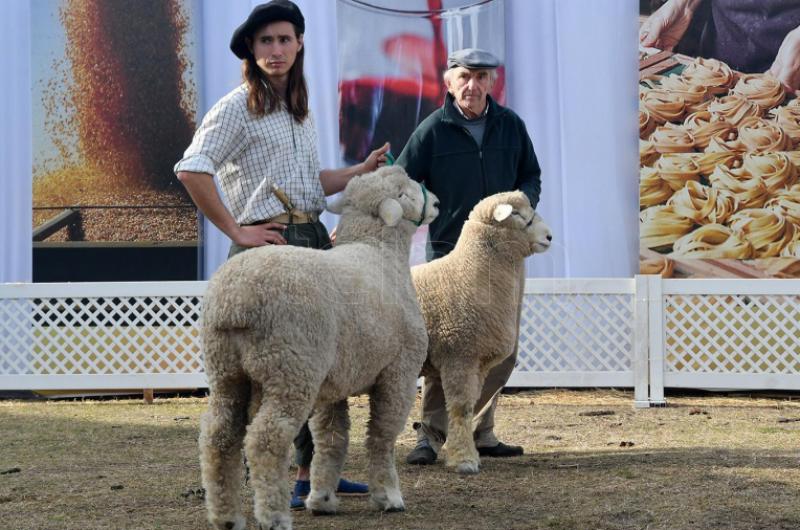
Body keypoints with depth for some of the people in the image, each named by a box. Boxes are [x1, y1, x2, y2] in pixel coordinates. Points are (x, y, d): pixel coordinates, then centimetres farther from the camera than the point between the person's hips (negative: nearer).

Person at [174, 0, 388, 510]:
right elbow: (191, 169, -18)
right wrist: (235, 231, -17)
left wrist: (362, 171, 14)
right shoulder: (238, 107, -7)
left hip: (313, 236, 8)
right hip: (269, 243, -8)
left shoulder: (300, 110, 18)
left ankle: (314, 471, 21)